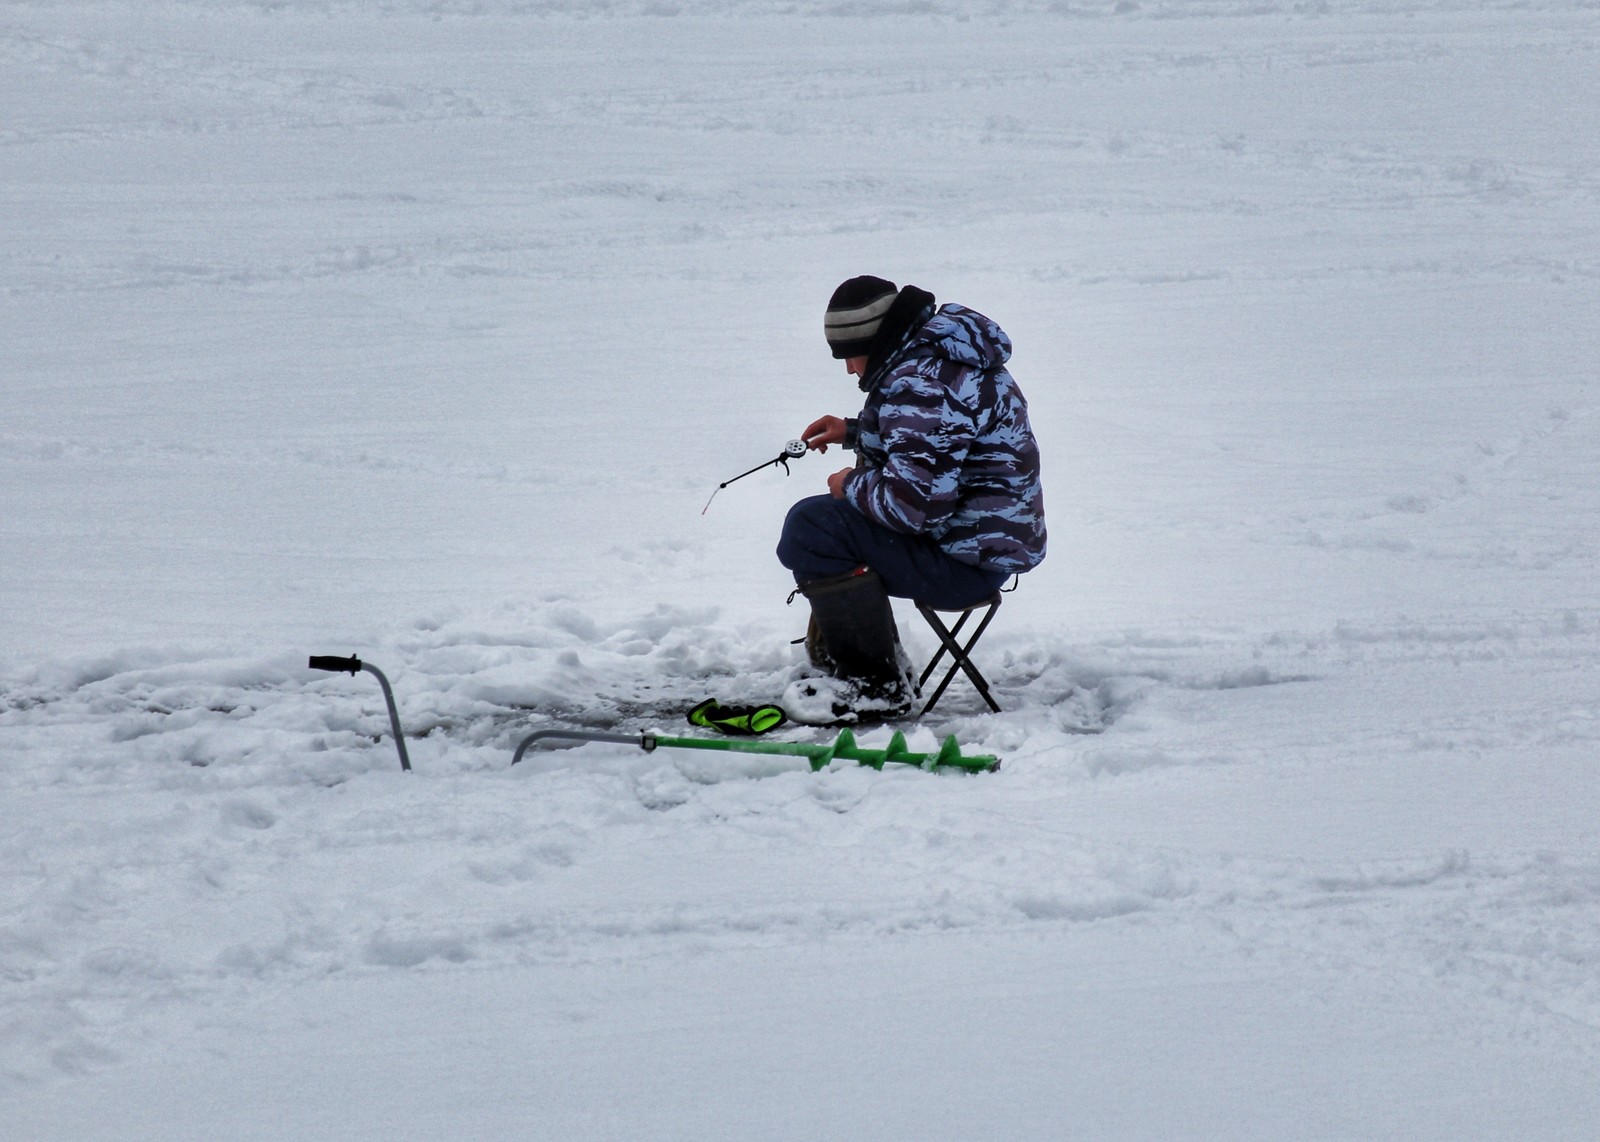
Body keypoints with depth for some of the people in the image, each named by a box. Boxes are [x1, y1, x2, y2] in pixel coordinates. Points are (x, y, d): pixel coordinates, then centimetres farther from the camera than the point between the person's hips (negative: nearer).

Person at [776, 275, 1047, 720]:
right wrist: (853, 432, 19)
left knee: (812, 528, -20)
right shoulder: (945, 356, 11)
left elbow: (915, 502, -30)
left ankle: (873, 685, -13)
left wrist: (852, 486, -12)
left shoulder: (921, 386, -24)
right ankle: (834, 652, 31)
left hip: (964, 563, -12)